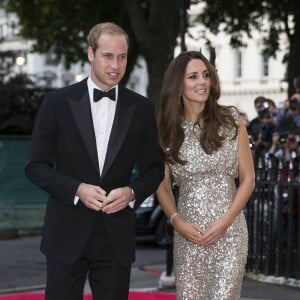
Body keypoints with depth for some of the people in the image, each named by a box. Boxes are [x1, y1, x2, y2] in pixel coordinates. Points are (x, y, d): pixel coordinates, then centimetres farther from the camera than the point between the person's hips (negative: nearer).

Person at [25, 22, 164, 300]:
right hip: (67, 233, -1)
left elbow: (154, 169, 10)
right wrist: (77, 189, -16)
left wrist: (132, 192, -11)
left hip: (116, 235, 2)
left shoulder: (141, 108, 4)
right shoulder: (58, 102, -2)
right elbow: (36, 166, -1)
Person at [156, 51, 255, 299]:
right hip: (188, 234, 2)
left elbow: (248, 179, 2)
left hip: (229, 231, -2)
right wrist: (177, 221, -7)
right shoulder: (168, 129, 5)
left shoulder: (231, 120, 1)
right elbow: (163, 186, 10)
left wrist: (224, 222, -8)